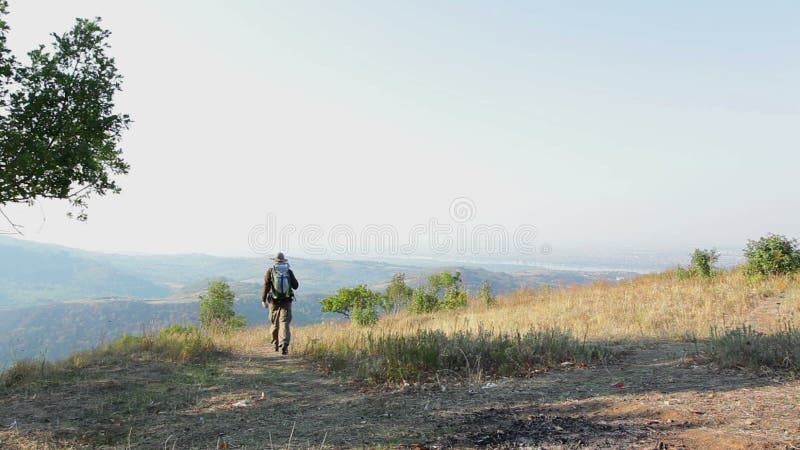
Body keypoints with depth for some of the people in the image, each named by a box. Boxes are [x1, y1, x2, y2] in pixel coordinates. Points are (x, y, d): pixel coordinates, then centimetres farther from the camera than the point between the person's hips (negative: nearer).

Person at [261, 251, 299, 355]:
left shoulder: (270, 271, -3)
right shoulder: (289, 272, -1)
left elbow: (266, 286, -10)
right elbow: (296, 286, 4)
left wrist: (263, 300, -8)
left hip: (274, 302, 1)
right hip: (286, 302, 0)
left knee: (274, 323, 17)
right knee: (284, 323, -4)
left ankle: (276, 344, 31)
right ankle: (284, 345, -21)